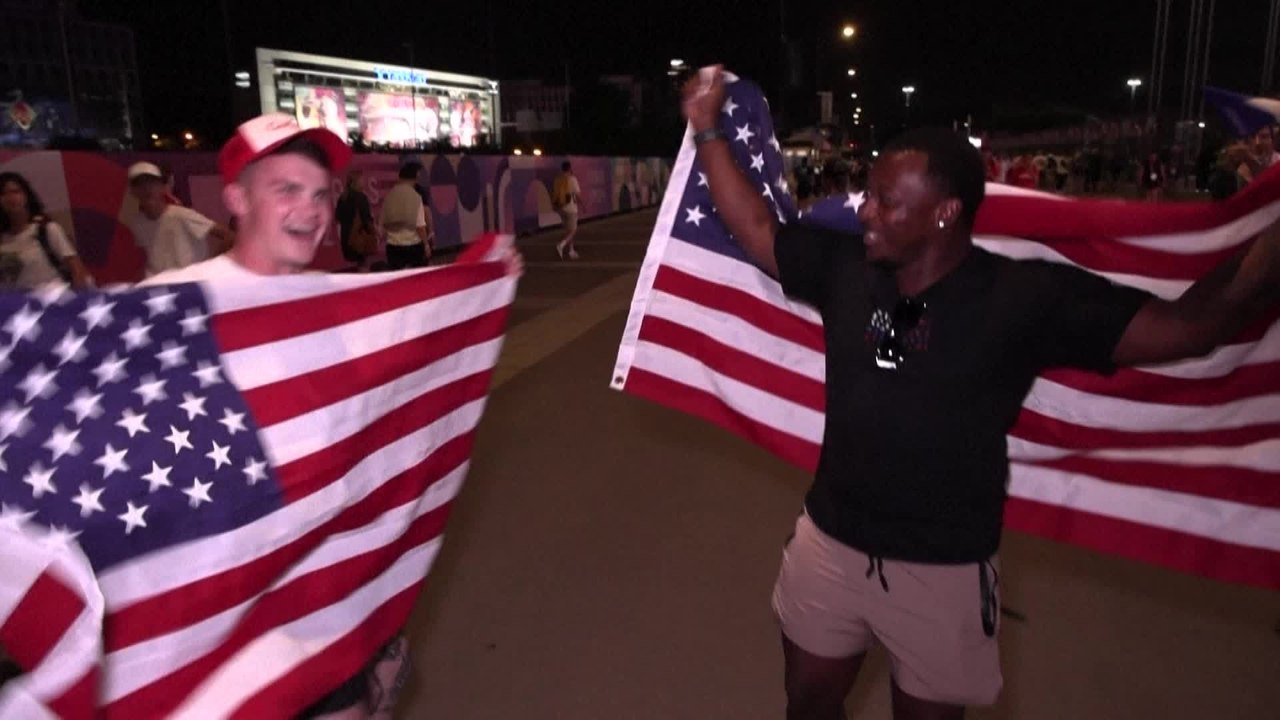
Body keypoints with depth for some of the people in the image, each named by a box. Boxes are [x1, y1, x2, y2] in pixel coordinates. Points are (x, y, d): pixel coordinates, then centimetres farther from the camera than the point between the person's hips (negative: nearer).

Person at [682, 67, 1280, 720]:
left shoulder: (1025, 297, -16)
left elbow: (1191, 326, -17)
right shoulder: (843, 270, -6)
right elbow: (756, 230, 4)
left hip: (943, 569, -3)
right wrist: (708, 130, 4)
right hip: (829, 544, 3)